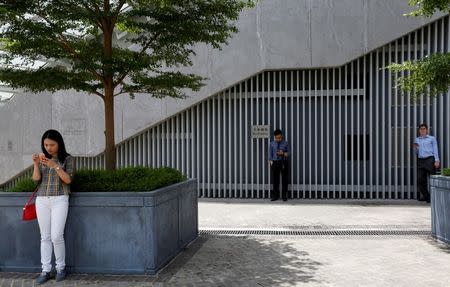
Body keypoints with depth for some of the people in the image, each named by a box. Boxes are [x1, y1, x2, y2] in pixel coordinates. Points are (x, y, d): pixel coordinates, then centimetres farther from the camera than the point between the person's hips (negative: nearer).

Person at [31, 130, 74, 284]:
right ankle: (45, 271, 9)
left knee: (56, 236, -8)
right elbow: (36, 179, 4)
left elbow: (68, 179, -9)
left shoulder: (67, 159, 0)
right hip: (41, 200, 4)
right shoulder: (42, 158, 10)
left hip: (59, 200, -4)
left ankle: (61, 267, 11)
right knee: (45, 237, 4)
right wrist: (36, 164, -13)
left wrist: (55, 165, -20)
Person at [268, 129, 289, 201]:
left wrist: (283, 153, -16)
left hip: (284, 162, 0)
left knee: (285, 179, 3)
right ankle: (275, 195, 15)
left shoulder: (285, 143, 3)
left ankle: (284, 195, 14)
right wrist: (271, 162, -5)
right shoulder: (272, 144, 3)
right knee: (275, 180, 5)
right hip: (275, 162, 0)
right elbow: (270, 154, 4)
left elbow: (288, 153, 3)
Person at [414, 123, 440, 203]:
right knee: (420, 179, -3)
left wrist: (437, 160, -8)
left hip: (430, 159, -4)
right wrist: (416, 148, 0)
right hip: (420, 160, 4)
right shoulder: (417, 140, 22)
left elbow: (435, 150, 5)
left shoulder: (432, 138, 12)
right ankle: (425, 196, 7)